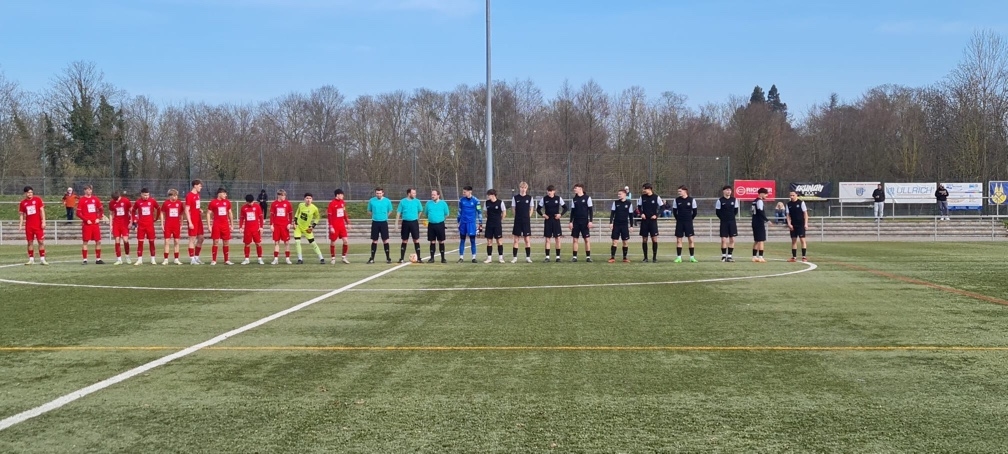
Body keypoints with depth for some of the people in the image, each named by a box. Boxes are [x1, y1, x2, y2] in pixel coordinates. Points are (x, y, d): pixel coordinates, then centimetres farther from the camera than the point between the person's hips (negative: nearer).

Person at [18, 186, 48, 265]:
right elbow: (21, 214, 11)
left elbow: (42, 210, -1)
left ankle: (42, 259, 0)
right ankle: (31, 259, 10)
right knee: (30, 242, 4)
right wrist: (20, 225, 3)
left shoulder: (37, 199, 1)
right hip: (28, 226, 2)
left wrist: (43, 221, -8)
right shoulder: (23, 202, 6)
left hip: (38, 225, -2)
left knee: (41, 241, -4)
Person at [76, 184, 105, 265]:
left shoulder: (95, 199, 10)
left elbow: (101, 209, 17)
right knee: (85, 241, -3)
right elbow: (78, 213, -6)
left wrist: (99, 218, 2)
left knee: (98, 241, 4)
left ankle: (98, 259, 12)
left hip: (95, 223, 4)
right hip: (86, 224, -4)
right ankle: (85, 260, 0)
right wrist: (86, 220, -13)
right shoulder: (82, 200, -2)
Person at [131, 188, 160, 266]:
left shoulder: (152, 201, -1)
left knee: (151, 241, 3)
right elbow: (133, 211, 14)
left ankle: (153, 259, 10)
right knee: (140, 242, -1)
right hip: (141, 225, 0)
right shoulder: (138, 202, 0)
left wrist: (155, 218, 12)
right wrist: (134, 220, 7)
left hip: (150, 225, 0)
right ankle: (139, 259, 3)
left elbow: (158, 209, 13)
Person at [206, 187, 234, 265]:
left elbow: (230, 213, 17)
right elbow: (208, 214, -1)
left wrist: (231, 225, 15)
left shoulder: (227, 202, 10)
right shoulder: (213, 202, -2)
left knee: (226, 243, 5)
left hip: (225, 225, 4)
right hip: (216, 226, -4)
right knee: (216, 242, -5)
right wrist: (209, 226, -7)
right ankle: (213, 260, 0)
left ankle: (227, 260, 11)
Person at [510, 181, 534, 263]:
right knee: (516, 240, 1)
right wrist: (518, 216, 1)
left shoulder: (529, 198, 2)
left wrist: (528, 216, 2)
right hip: (517, 221, 0)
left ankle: (528, 257, 7)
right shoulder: (515, 198, 1)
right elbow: (513, 208, 8)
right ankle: (514, 257, 5)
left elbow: (531, 209, 11)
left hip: (526, 221, 0)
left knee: (527, 239, 1)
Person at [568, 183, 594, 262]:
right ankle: (574, 257, 4)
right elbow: (572, 211, 13)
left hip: (585, 222, -4)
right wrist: (571, 222, 6)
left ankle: (588, 257, 1)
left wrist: (591, 221, -10)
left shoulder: (587, 198, -2)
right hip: (576, 222, 4)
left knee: (587, 239, -4)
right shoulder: (574, 199, 9)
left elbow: (591, 210, -3)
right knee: (575, 239, 1)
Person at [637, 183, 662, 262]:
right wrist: (641, 213, -4)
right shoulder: (642, 197, 3)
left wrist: (656, 215, -8)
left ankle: (654, 257, 2)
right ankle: (645, 257, 11)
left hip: (653, 220, -3)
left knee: (654, 239, -6)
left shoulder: (656, 197, -5)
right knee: (644, 239, 3)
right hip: (644, 220, 3)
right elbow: (639, 207, 14)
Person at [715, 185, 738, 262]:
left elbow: (736, 210, 13)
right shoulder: (720, 201, -4)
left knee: (732, 239, 1)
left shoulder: (734, 200, 6)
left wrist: (731, 216, 5)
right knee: (724, 239, -4)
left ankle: (729, 256, 8)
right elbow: (717, 212, 1)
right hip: (723, 222, -3)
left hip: (732, 222, 3)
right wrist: (724, 218, 1)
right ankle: (723, 256, 5)